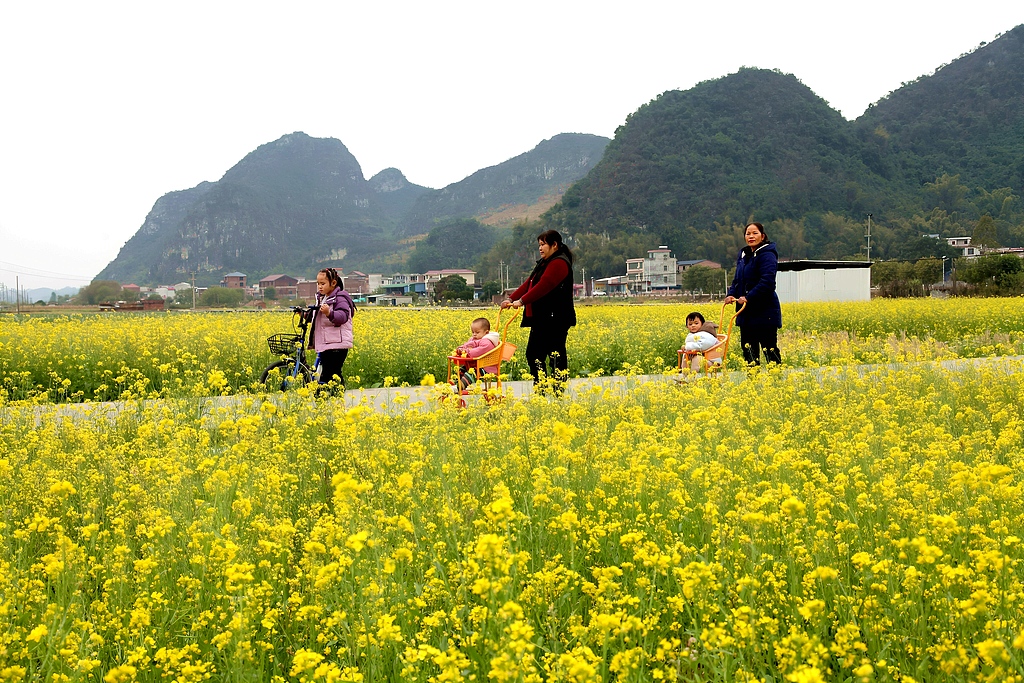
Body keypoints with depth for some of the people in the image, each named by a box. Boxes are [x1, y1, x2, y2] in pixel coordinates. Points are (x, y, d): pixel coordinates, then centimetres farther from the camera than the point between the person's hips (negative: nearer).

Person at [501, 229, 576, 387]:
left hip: (554, 319, -11)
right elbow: (529, 283, 16)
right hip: (542, 319, 11)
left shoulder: (559, 263, -12)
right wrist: (511, 299, 5)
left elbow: (544, 286, -23)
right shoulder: (545, 263, 22)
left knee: (556, 356, -7)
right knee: (533, 354, 10)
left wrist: (522, 301, -27)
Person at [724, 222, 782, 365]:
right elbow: (737, 279, 19)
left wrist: (748, 297, -25)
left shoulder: (767, 255, -12)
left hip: (764, 312, -8)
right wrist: (731, 294, 0)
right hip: (746, 313, 8)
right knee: (748, 349, 11)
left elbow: (767, 282, -23)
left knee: (769, 349, -2)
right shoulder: (743, 255, 15)